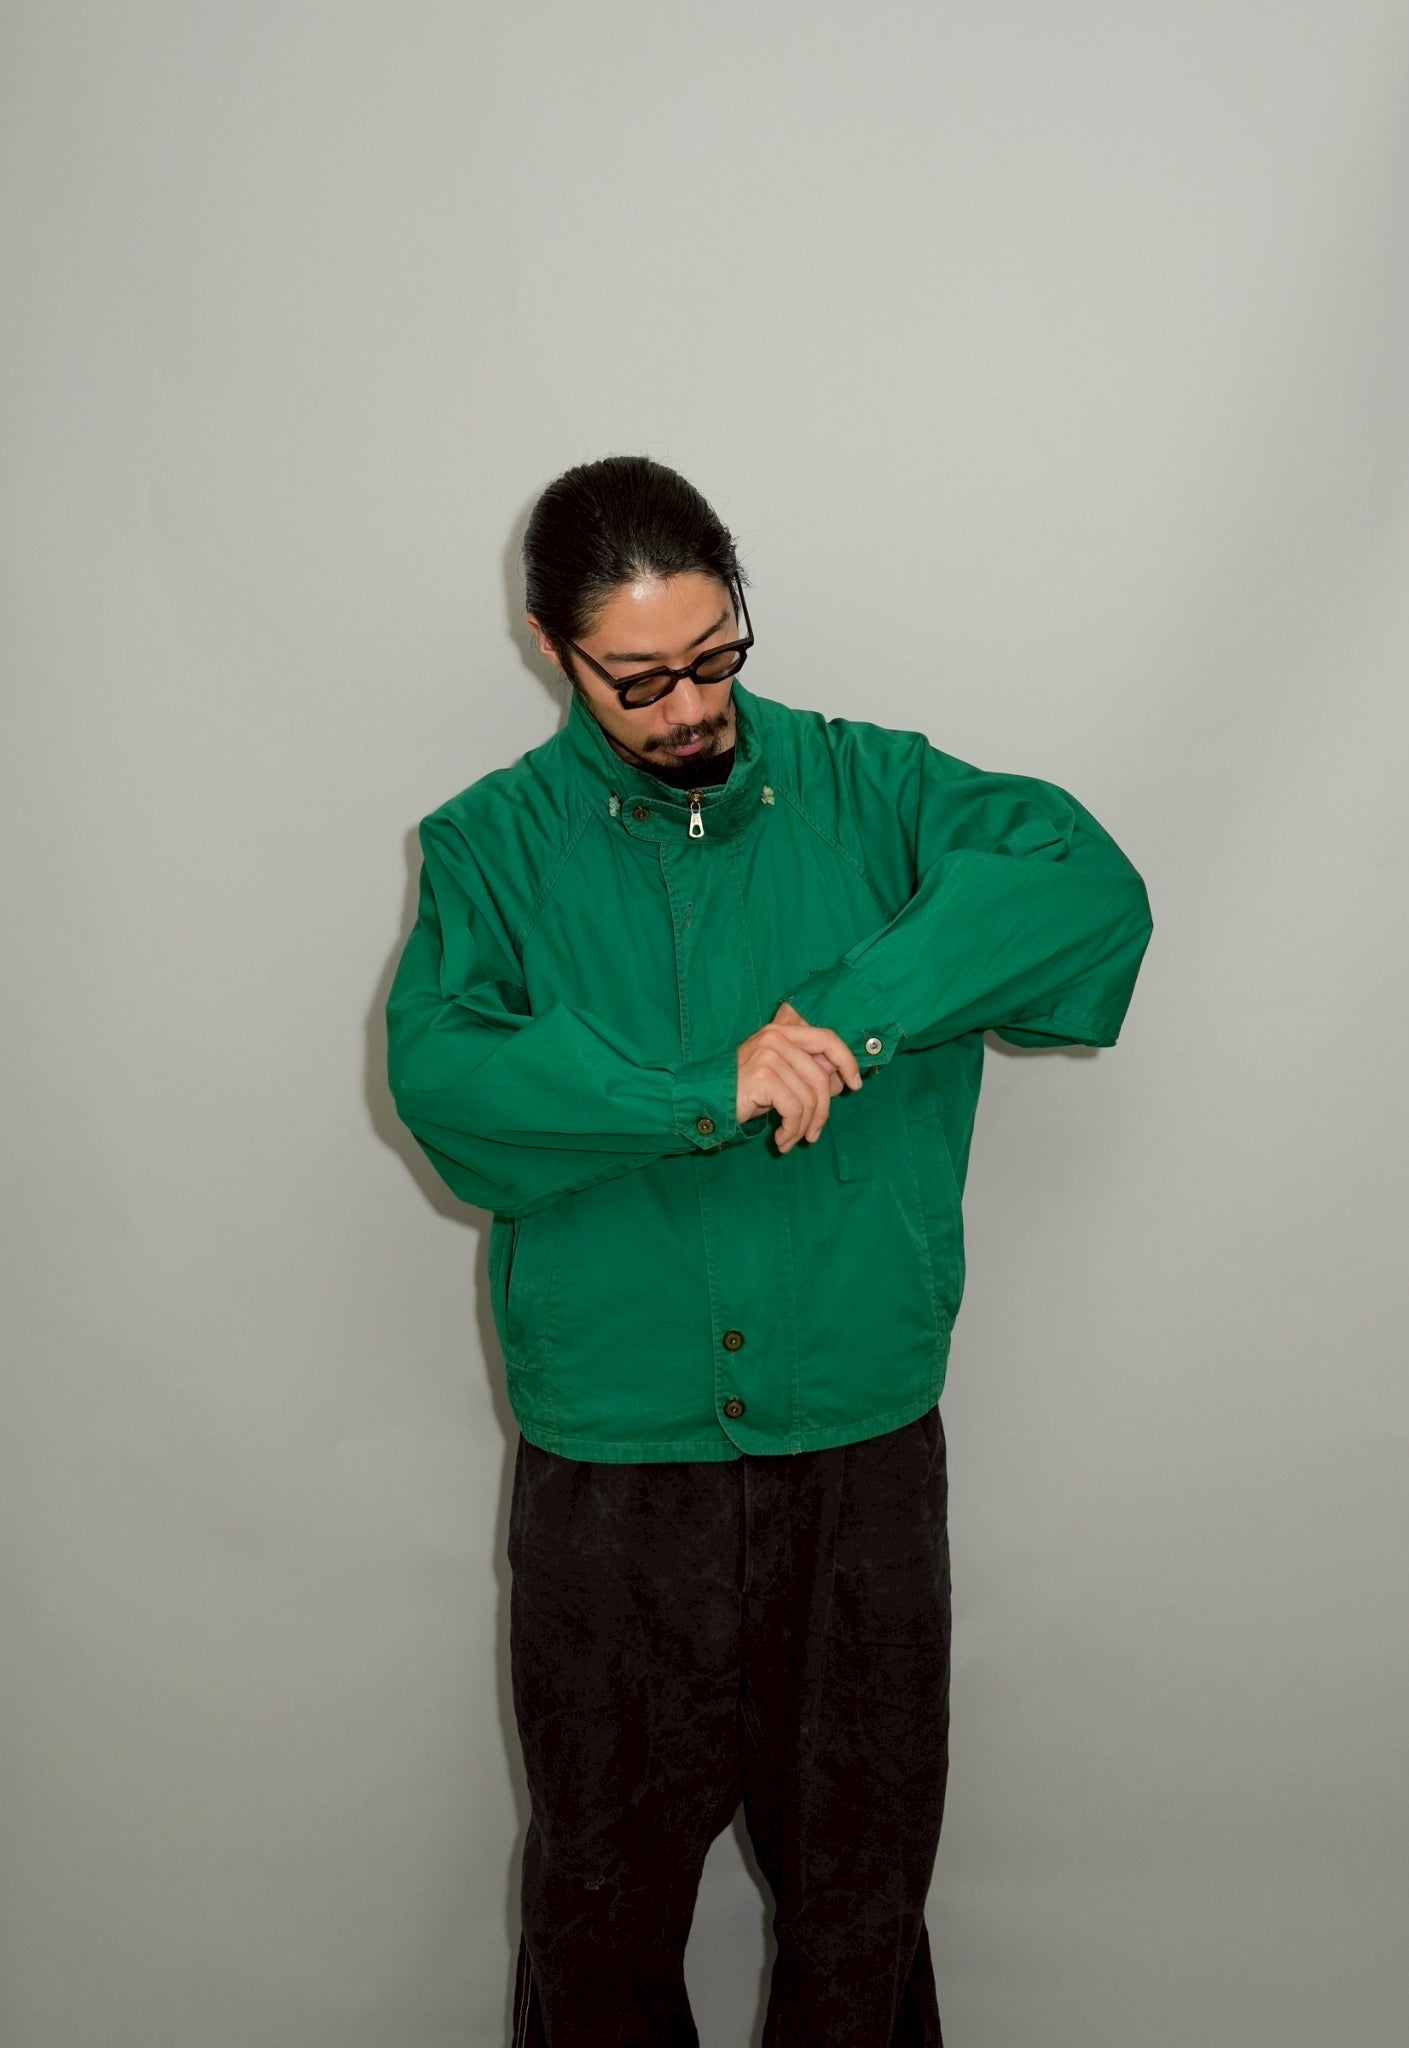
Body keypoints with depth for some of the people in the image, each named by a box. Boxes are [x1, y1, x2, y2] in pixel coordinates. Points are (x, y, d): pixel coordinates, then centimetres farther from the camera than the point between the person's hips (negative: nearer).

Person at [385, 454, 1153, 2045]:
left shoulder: (869, 790, -1)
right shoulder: (493, 846, -2)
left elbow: (1089, 888, -15)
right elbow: (443, 1080, -17)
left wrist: (858, 1008, -25)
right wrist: (708, 1091, -26)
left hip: (864, 1447, 1)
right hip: (608, 1460, 0)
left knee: (862, 1868, 20)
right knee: (601, 1879, 19)